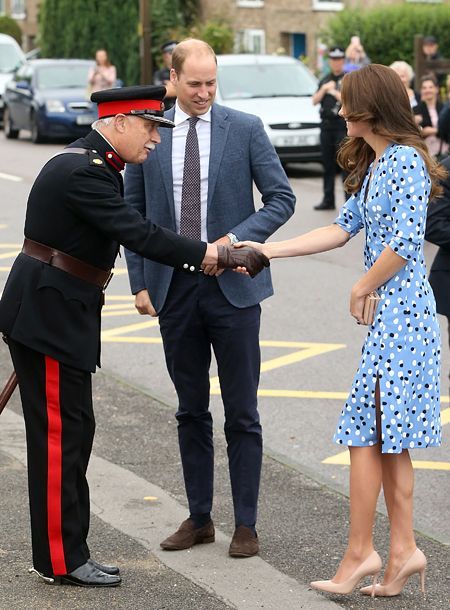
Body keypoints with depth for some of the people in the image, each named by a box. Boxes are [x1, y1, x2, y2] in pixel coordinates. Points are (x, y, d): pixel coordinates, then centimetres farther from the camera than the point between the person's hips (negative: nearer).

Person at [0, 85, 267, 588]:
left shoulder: (92, 164, 13)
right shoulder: (81, 172, -20)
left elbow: (132, 234, 16)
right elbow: (140, 235, -25)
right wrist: (217, 256, -18)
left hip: (59, 314, 11)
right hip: (48, 316, -11)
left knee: (73, 432, 13)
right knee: (59, 435, -4)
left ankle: (68, 552, 19)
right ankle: (60, 560, 5)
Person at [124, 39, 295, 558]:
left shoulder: (245, 129, -1)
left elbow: (281, 198, -1)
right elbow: (133, 213, 9)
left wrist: (236, 239, -15)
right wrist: (139, 282, 1)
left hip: (232, 286, -2)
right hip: (174, 288, 2)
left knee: (241, 414, 2)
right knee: (191, 412, 11)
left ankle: (246, 524, 10)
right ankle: (199, 519, 21)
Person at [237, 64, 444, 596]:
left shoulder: (405, 160, -14)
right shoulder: (374, 164, 16)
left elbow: (404, 242, -21)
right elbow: (343, 228, 17)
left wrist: (361, 289, -8)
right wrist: (265, 251, 14)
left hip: (400, 311, -10)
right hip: (390, 313, 10)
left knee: (365, 432, -5)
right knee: (387, 440, 10)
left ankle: (359, 553, 2)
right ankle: (402, 551, 14)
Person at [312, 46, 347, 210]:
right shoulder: (325, 80, 17)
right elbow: (315, 101, 11)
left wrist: (335, 92, -11)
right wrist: (324, 89, -3)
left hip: (343, 126, -6)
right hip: (326, 125, 6)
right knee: (328, 164, 10)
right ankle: (328, 200, 16)